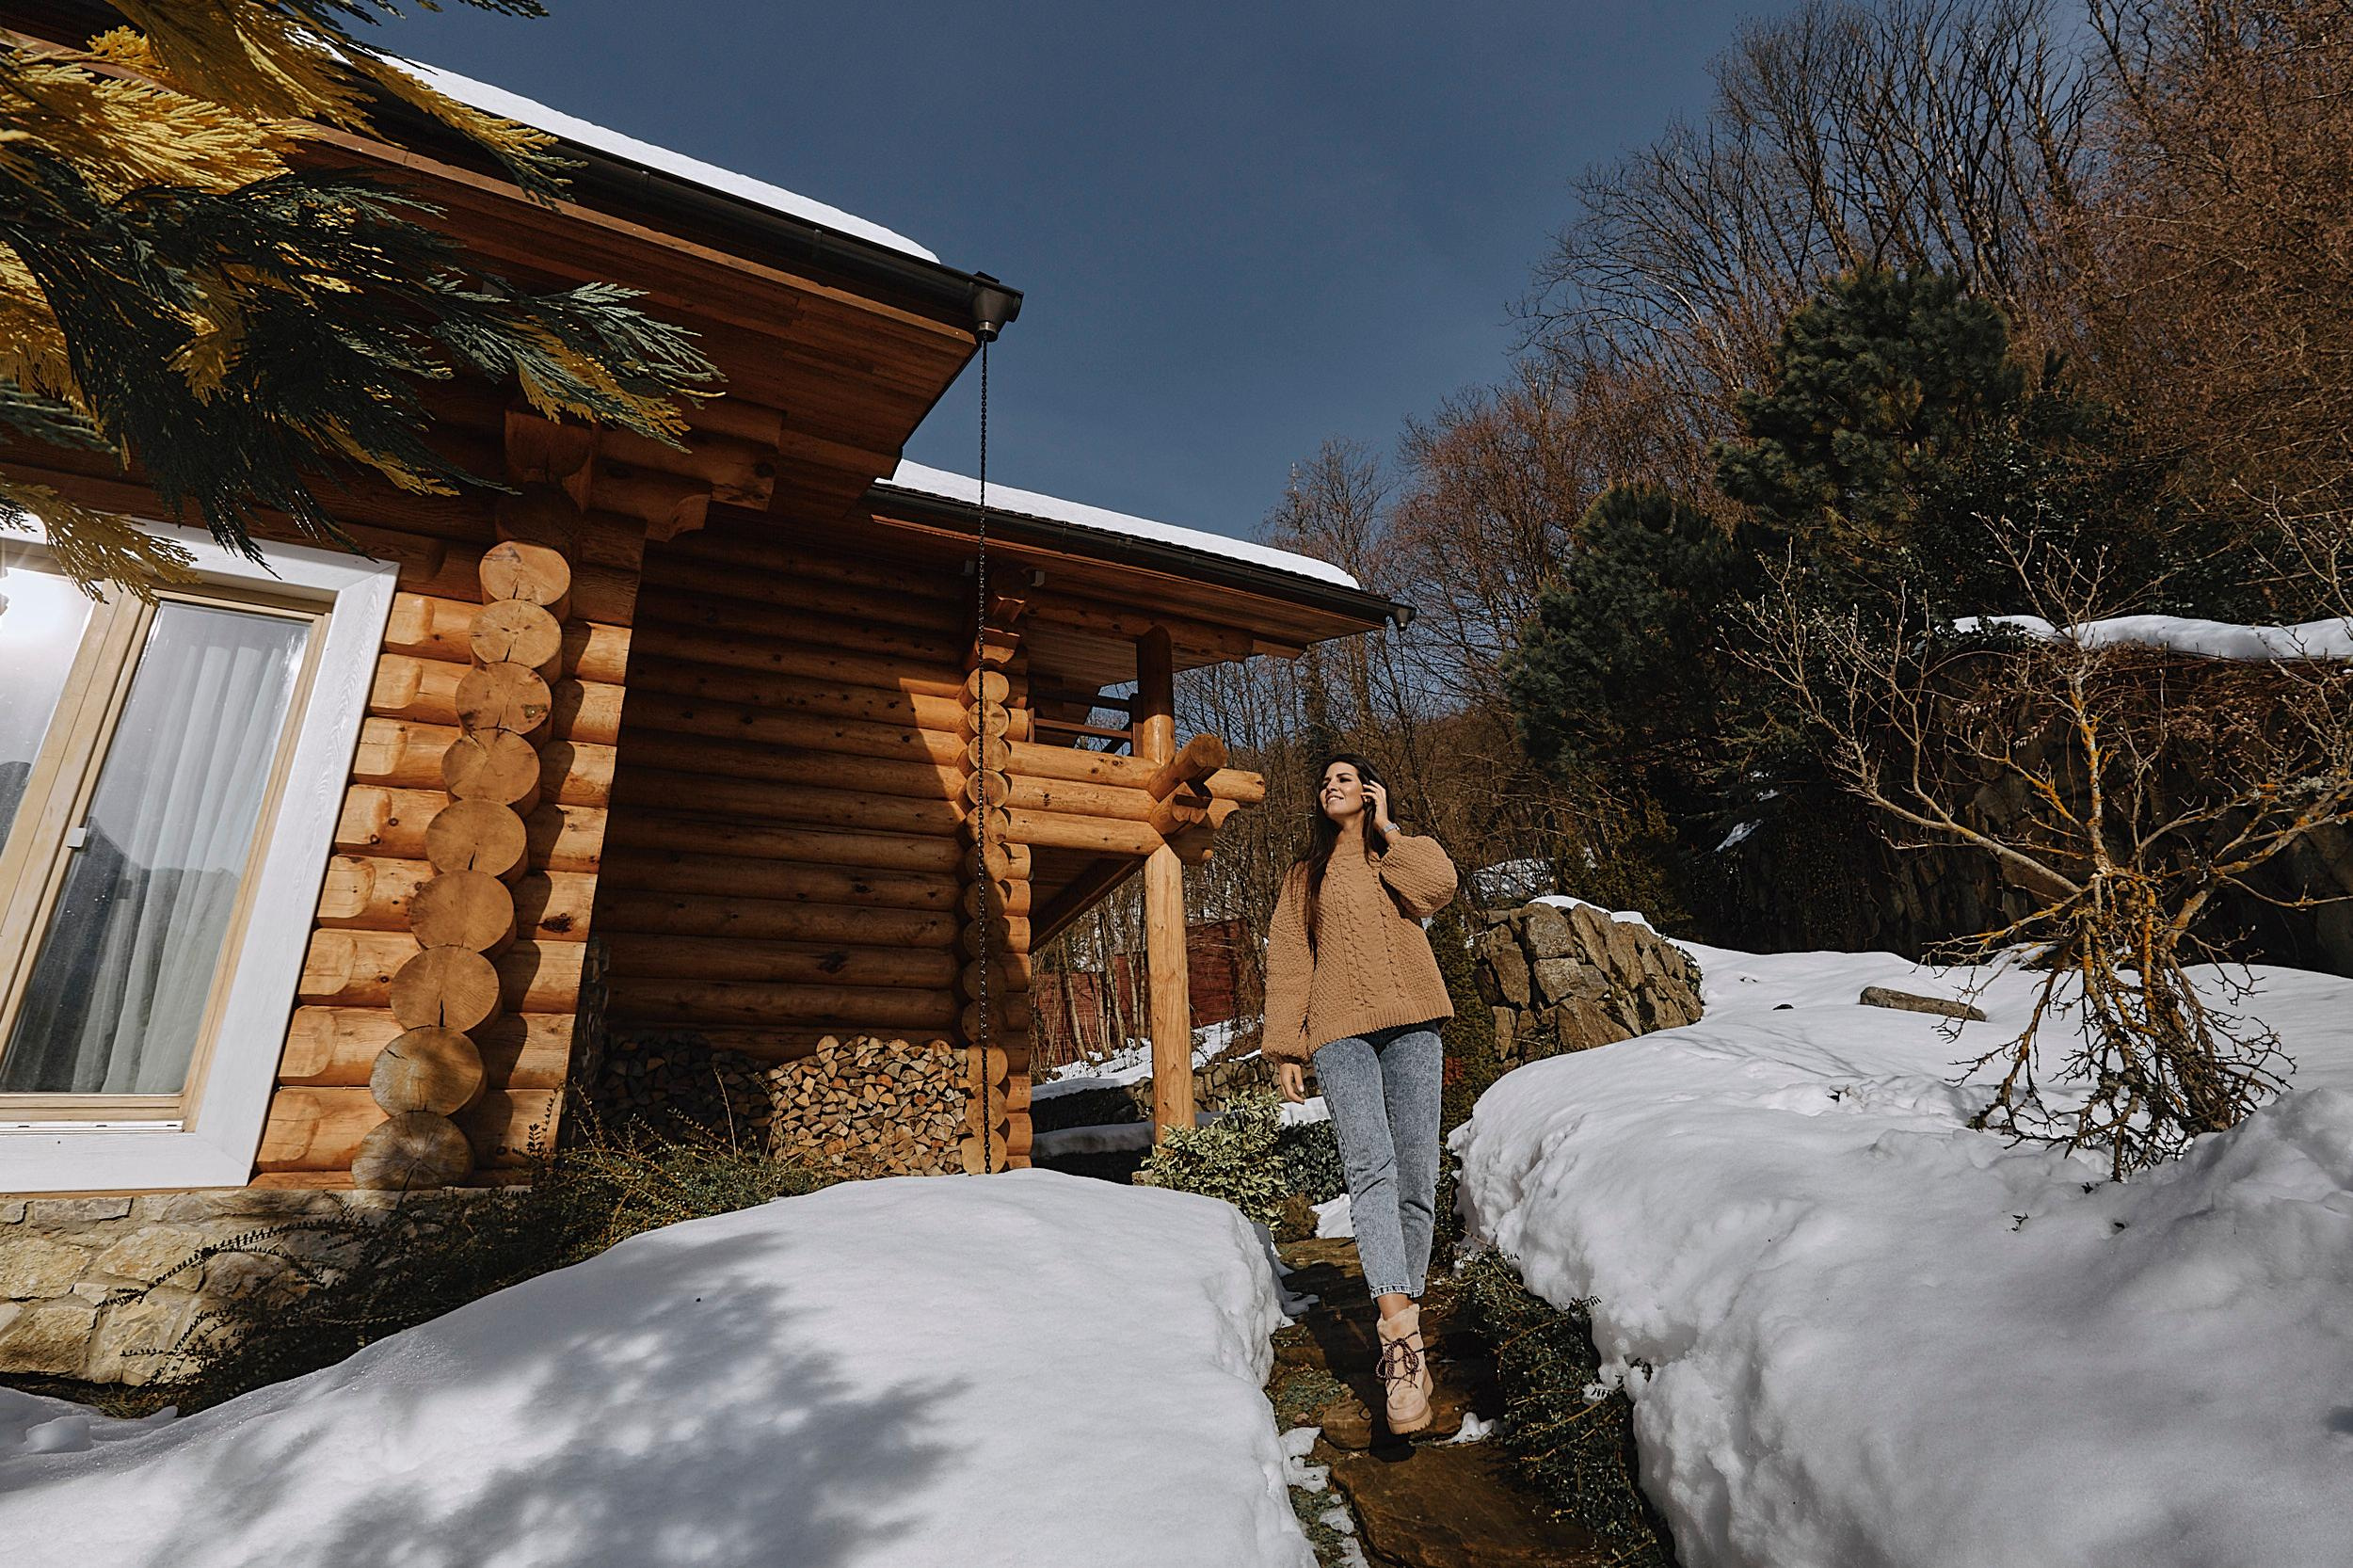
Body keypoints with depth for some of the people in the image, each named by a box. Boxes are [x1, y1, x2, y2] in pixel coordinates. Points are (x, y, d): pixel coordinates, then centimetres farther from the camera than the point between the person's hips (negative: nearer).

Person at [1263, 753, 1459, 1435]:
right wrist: (1284, 1047, 5)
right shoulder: (1305, 876, 21)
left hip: (1410, 1026, 0)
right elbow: (1288, 963, 14)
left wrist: (1386, 829, 4)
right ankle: (1403, 1339, -26)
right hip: (1339, 1032, 0)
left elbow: (1437, 889, -6)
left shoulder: (1404, 855, 19)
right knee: (1370, 1168, -19)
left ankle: (1399, 1336, 9)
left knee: (1416, 1178, -4)